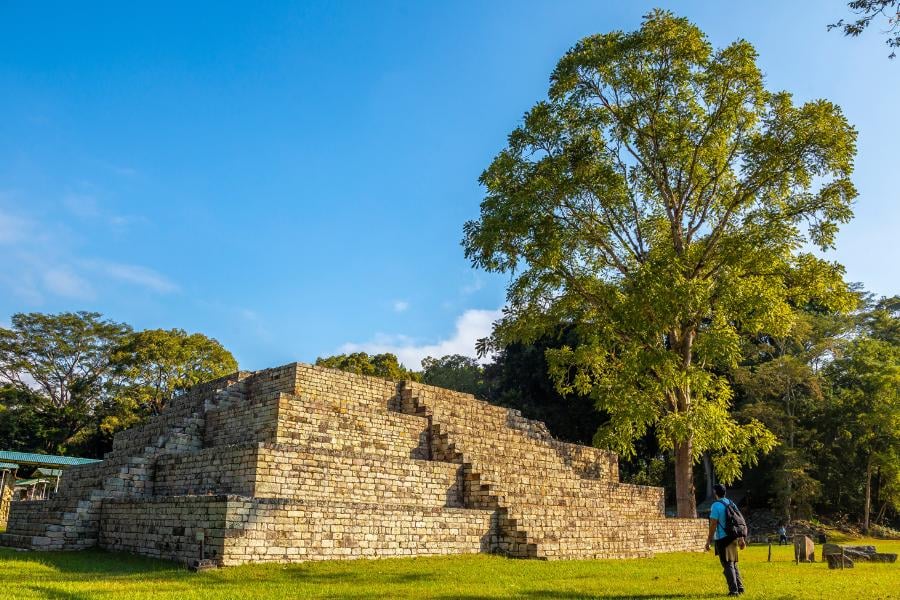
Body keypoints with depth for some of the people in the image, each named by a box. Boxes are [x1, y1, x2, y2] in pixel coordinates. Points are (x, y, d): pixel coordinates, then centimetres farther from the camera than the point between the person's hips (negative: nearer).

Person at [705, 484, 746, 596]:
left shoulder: (716, 505, -11)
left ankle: (733, 590, -5)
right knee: (734, 564, 18)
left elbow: (713, 524, -14)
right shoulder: (731, 503, 10)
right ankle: (740, 588, 21)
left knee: (728, 565, -3)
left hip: (723, 539, -7)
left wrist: (709, 540, -8)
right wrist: (741, 538, 19)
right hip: (733, 538, 7)